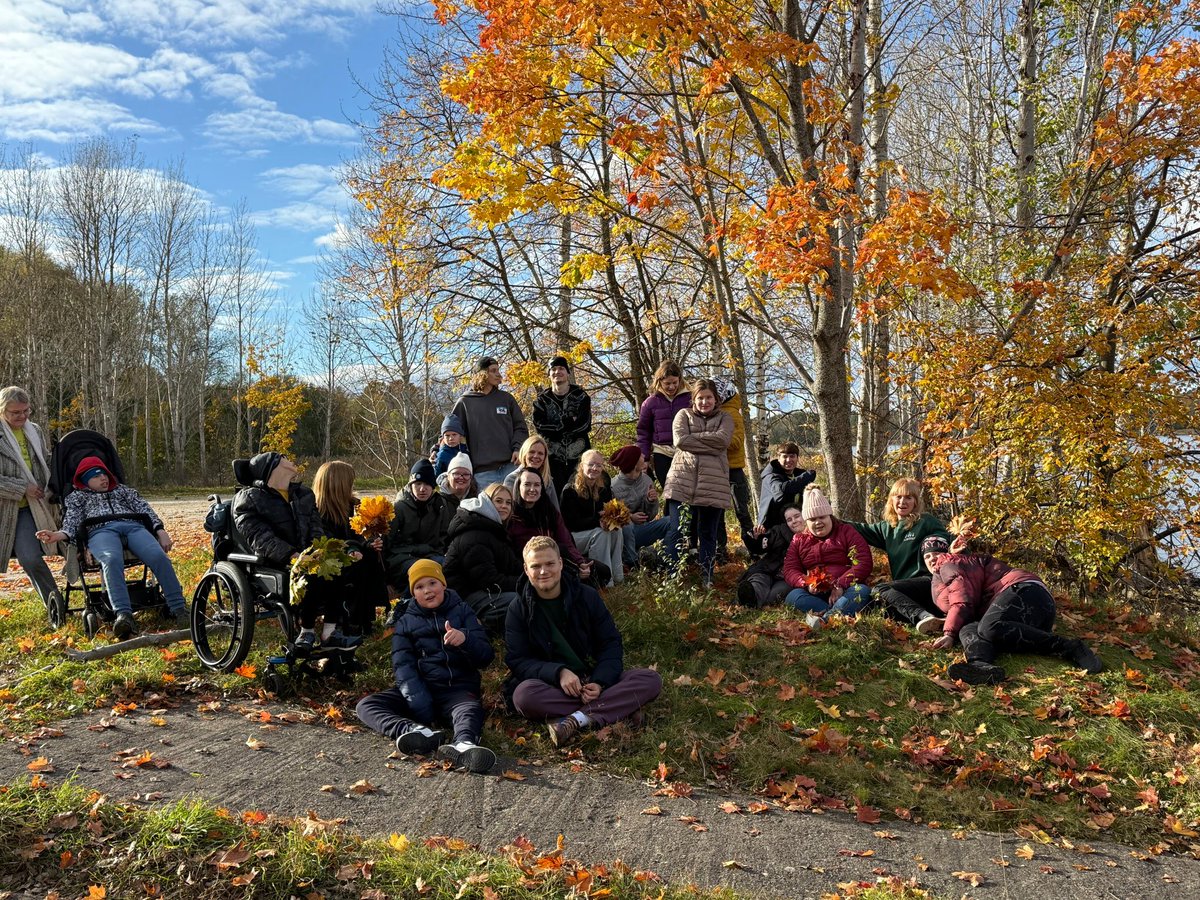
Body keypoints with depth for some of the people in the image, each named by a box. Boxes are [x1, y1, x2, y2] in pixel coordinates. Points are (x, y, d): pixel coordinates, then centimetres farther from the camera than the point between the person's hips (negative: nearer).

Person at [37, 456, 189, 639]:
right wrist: (59, 535, -11)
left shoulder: (123, 489, 36)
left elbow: (144, 509, 22)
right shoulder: (76, 496, 32)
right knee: (112, 560, -40)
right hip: (101, 531, -2)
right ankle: (123, 615, -54)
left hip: (133, 526, 2)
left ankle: (178, 609, -37)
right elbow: (72, 522, 14)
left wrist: (160, 530, 3)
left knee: (159, 556, -32)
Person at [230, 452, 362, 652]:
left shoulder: (303, 494, 20)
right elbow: (260, 538, -14)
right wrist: (292, 556, -28)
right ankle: (306, 632, -17)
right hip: (273, 563, -6)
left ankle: (330, 632, -20)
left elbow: (316, 528, 11)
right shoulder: (249, 499, 0)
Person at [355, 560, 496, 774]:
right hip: (421, 686, 2)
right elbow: (402, 663, 1)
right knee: (365, 705, -21)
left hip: (458, 687, -2)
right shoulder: (406, 621, 15)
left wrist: (465, 638, -19)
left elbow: (486, 656, 5)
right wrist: (415, 696, -20)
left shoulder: (462, 611, 12)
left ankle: (463, 745, -69)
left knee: (470, 709, -36)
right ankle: (417, 731, -47)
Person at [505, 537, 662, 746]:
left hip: (594, 680, 2)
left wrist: (600, 682, -17)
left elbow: (611, 644, 2)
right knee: (523, 694, -36)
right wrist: (559, 672, -25)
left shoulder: (586, 596, 3)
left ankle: (577, 719, -34)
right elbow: (517, 660, -7)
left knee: (651, 679, -20)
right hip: (551, 686, -2)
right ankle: (619, 708, -32)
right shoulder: (519, 609, -1)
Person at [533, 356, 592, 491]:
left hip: (578, 454, 0)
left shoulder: (580, 396, 4)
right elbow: (539, 426, -7)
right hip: (553, 456, 1)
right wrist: (570, 422, -12)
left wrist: (554, 428, -12)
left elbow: (584, 424, -10)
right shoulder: (542, 399, 8)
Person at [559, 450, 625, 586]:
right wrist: (598, 521, -35)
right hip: (571, 537, -6)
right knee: (600, 533, -31)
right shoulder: (570, 491, -17)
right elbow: (572, 523, -22)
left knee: (617, 531, -22)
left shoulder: (604, 488, 2)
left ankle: (618, 577, -19)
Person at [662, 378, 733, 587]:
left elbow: (722, 439, -7)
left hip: (713, 484, 1)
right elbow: (680, 440, -6)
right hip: (682, 481, -1)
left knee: (708, 534, 6)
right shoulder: (683, 414, 13)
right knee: (677, 531, -5)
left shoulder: (724, 418, 15)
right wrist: (710, 445, -7)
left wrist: (693, 437, -5)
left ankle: (707, 580, 15)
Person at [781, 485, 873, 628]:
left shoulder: (846, 532, 8)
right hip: (814, 594, 1)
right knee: (793, 597, -29)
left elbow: (864, 563, -5)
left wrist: (840, 585, -19)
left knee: (862, 591, -34)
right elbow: (790, 569, 5)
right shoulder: (799, 540, 15)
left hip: (844, 591, -1)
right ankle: (843, 614, -44)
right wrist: (807, 584, -18)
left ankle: (822, 619, -55)